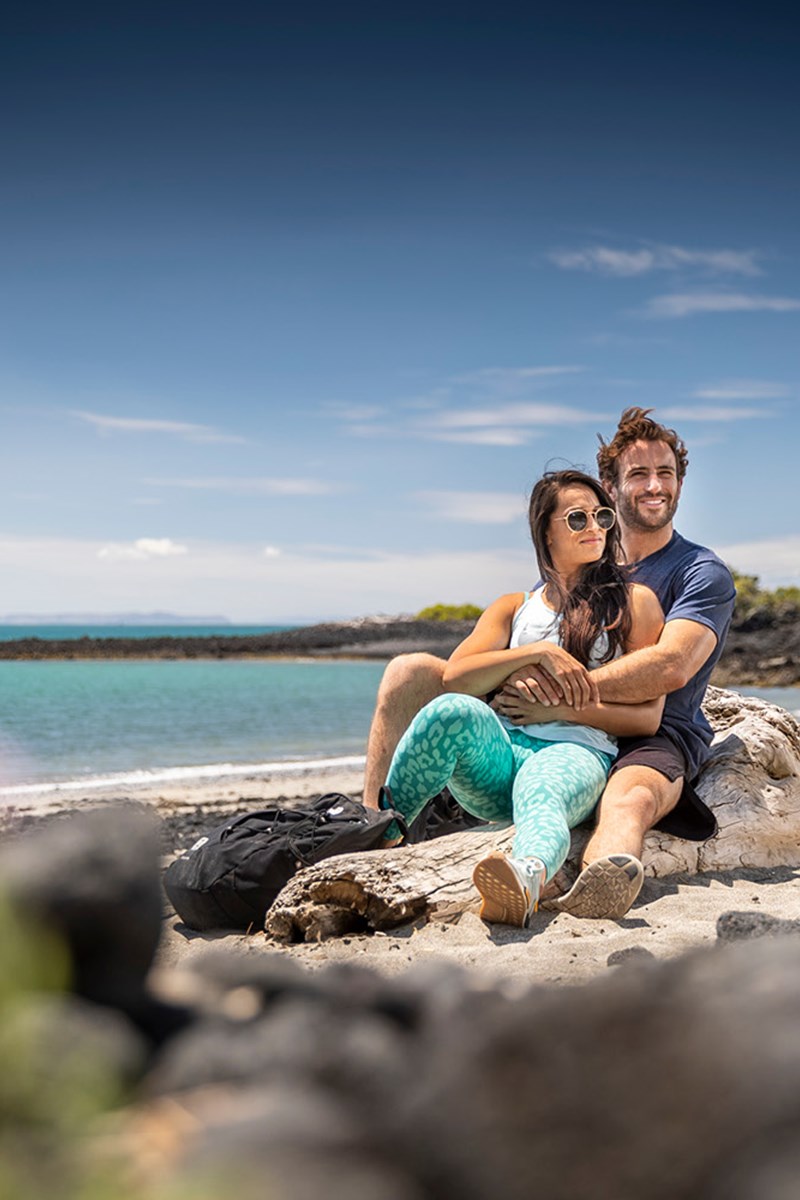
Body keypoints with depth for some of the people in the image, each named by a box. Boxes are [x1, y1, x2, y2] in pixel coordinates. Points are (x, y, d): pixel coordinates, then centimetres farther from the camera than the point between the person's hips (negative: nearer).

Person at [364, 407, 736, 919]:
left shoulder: (704, 574, 3)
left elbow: (671, 667, -17)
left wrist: (561, 695, -25)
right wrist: (520, 668, -17)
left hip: (650, 741, -5)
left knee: (631, 799, -44)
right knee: (410, 673, -7)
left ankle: (597, 891, -79)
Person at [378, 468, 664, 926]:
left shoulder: (634, 602, 20)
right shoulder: (515, 608, 26)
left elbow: (648, 717, 10)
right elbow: (455, 678, 7)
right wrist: (538, 652, -6)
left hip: (577, 752, -3)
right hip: (500, 751, 3)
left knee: (540, 790, -42)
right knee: (454, 711, -35)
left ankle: (528, 876, -75)